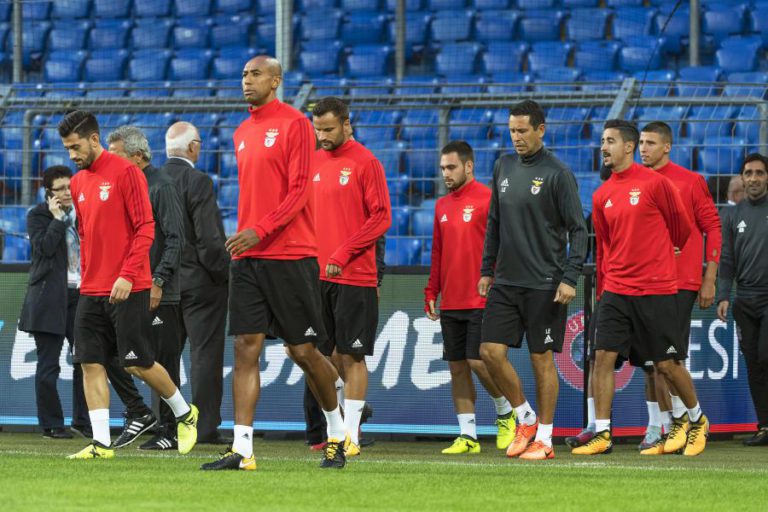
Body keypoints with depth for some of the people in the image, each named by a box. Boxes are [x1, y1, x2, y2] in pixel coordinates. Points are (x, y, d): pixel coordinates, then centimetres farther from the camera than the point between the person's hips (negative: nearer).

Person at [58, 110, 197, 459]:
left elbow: (145, 228, -12)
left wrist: (127, 275, -19)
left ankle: (184, 413, 20)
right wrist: (87, 277, 11)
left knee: (137, 363, -3)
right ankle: (101, 443, 0)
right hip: (91, 291, 7)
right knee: (90, 363, -1)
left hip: (128, 289, -7)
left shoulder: (125, 172, -8)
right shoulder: (79, 182, 13)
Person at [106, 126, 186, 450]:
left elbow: (175, 240, -15)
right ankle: (139, 412, 9)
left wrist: (158, 282, -20)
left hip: (158, 294, -8)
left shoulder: (160, 187, -10)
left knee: (163, 363, -2)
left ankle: (169, 431, 4)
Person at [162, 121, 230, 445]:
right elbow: (209, 239, -18)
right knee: (205, 355, -1)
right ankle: (205, 427, -2)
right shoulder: (198, 182, -15)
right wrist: (225, 275, -7)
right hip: (200, 281, -6)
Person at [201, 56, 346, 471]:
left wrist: (260, 230, -21)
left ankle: (337, 433, 22)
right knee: (245, 347, -3)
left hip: (290, 257, -6)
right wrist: (241, 238, 13)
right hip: (247, 257, 6)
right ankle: (242, 449, -7)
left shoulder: (294, 124, -6)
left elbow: (299, 191, -12)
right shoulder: (242, 133, 16)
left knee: (303, 351, 1)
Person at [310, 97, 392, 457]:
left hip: (354, 277, -6)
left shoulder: (365, 162, -5)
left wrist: (343, 254, -15)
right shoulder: (314, 162, 13)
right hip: (317, 276, 6)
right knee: (323, 354, 7)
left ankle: (350, 436, -1)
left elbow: (381, 217, -9)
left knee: (351, 356, -3)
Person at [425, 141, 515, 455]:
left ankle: (505, 412, 15)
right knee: (457, 367, 5)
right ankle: (468, 435, 9)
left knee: (478, 362, -11)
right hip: (450, 304, 7)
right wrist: (431, 293, 14)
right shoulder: (442, 206, 15)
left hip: (481, 300, -7)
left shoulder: (487, 200, -6)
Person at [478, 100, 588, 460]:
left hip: (543, 285, -6)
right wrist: (487, 269, 15)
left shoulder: (557, 174, -8)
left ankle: (544, 439, 8)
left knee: (542, 359, 0)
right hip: (505, 282, 6)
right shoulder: (504, 167, 10)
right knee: (491, 352, -2)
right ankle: (526, 419, 16)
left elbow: (578, 230, -9)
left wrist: (570, 278, -17)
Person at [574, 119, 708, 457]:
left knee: (665, 364, 2)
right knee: (603, 356, -8)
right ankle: (602, 434, -5)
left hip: (656, 290, -4)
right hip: (616, 290, 5)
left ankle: (698, 420, 24)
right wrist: (604, 289, 12)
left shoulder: (654, 183, -7)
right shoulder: (602, 196, 9)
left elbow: (682, 227, 5)